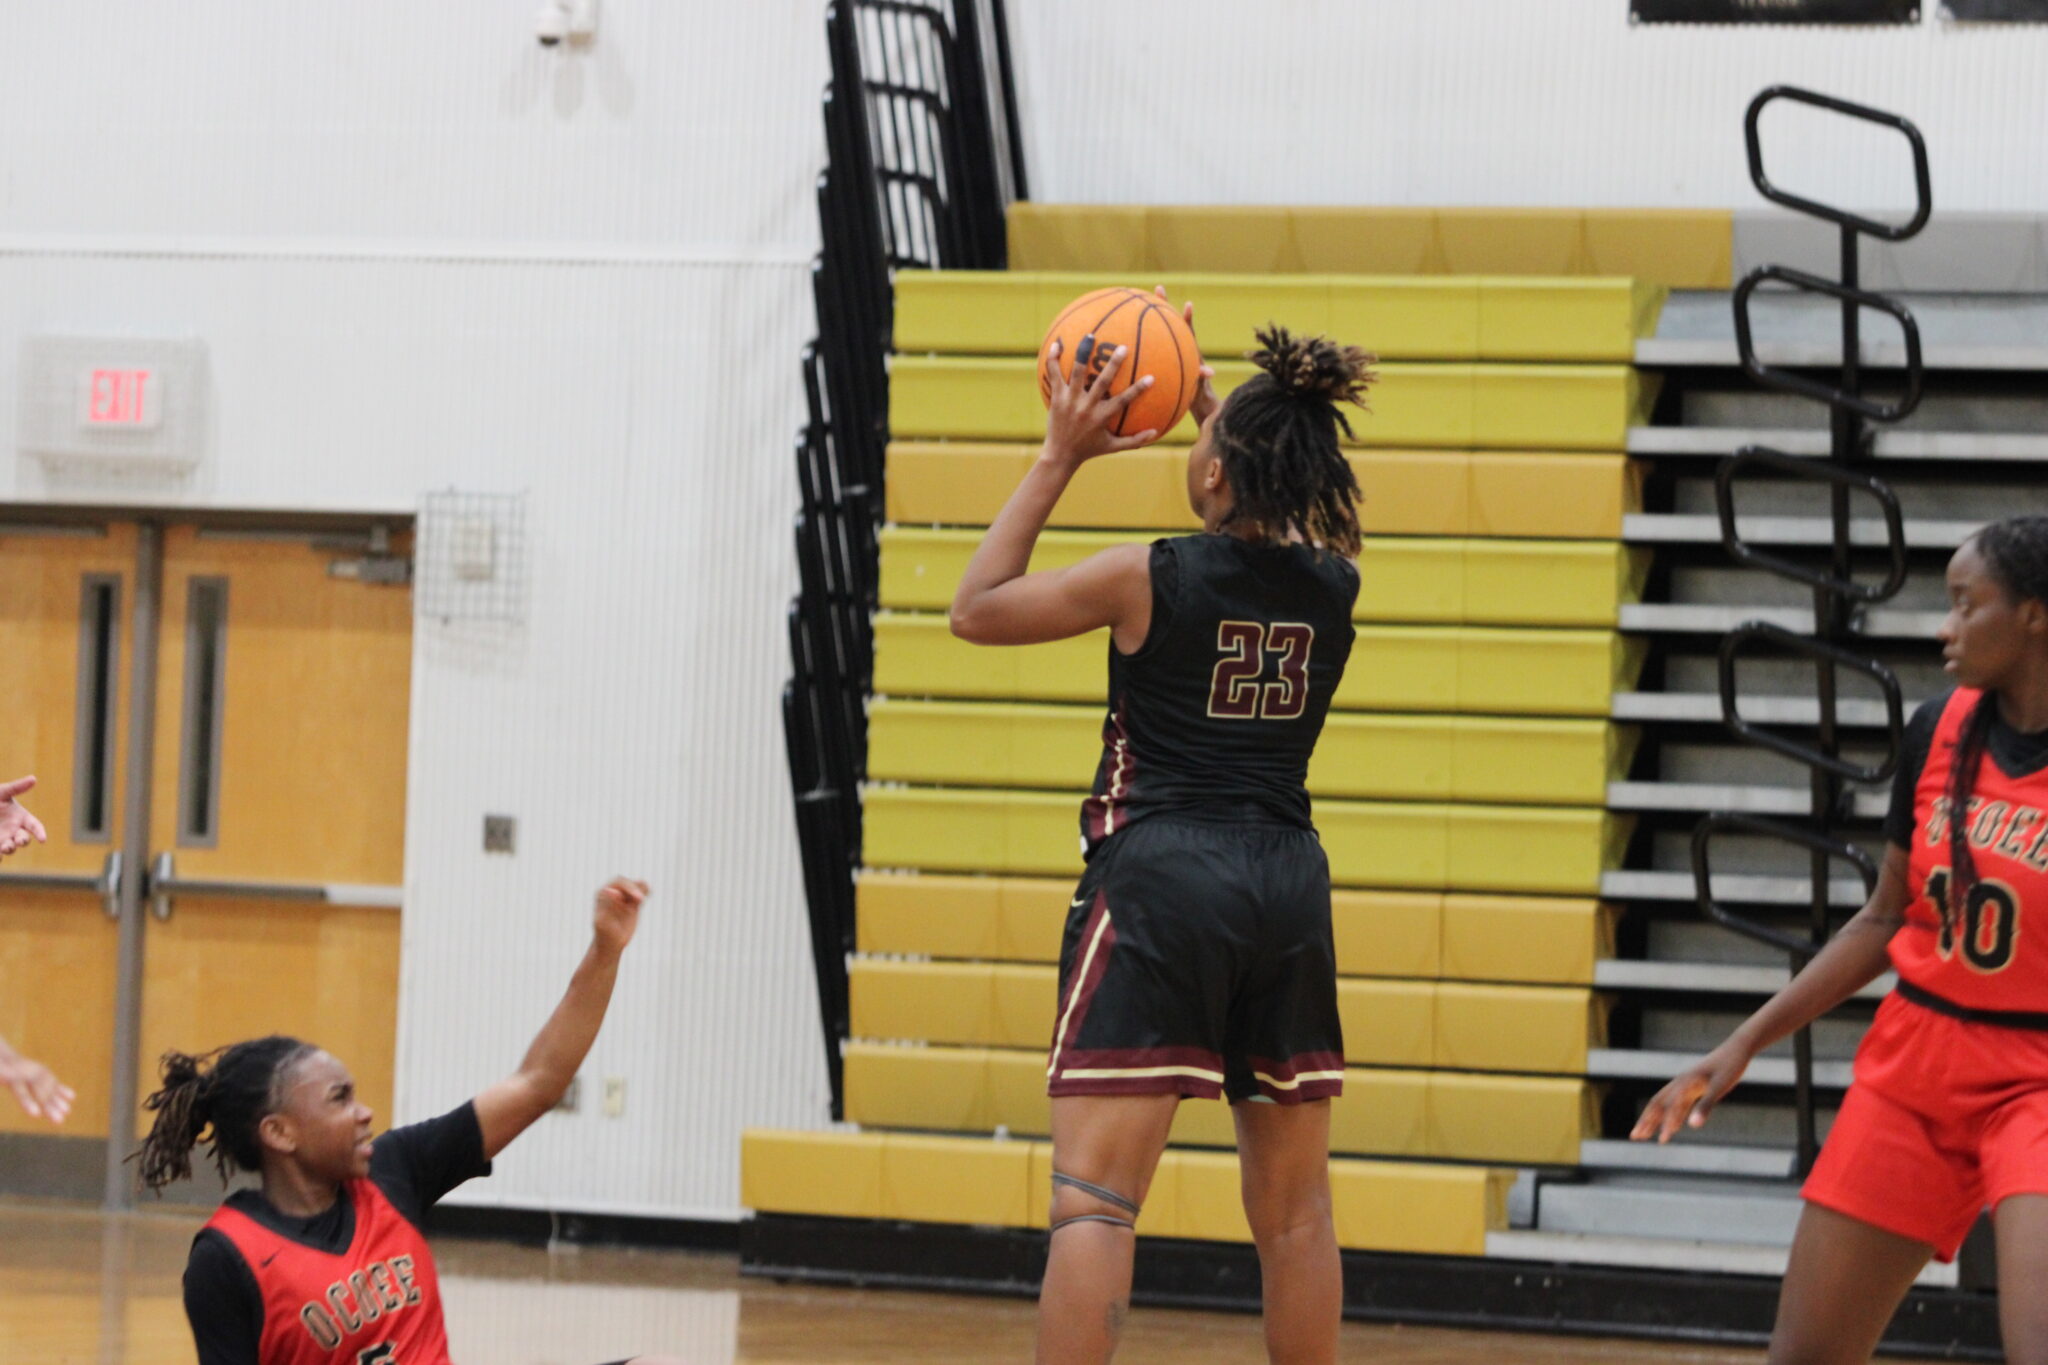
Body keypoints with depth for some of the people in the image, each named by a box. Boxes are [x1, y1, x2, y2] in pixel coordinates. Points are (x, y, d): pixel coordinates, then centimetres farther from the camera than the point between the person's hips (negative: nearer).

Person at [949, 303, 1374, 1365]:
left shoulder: (1150, 578, -9)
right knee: (1294, 1211, 13)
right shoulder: (1336, 586, 3)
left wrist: (1058, 460, 7)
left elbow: (976, 609, 4)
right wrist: (1215, 408, 31)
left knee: (1094, 1200, -11)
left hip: (1159, 886, -5)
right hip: (1289, 883, 5)